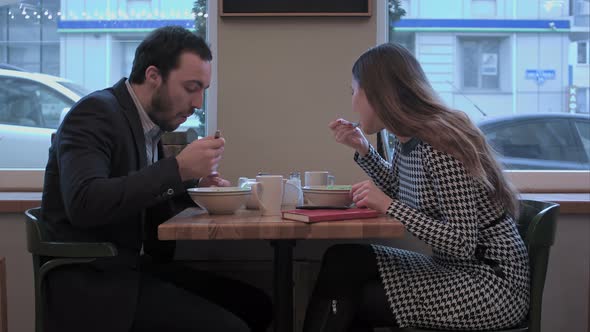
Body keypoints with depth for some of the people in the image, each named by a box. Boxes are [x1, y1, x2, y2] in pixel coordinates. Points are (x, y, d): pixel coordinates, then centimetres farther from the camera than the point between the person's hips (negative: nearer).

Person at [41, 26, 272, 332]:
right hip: (95, 279, -9)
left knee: (255, 305, 0)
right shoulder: (95, 112, -13)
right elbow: (84, 203, -29)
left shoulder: (147, 120, 11)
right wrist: (179, 169, -27)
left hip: (136, 264, 9)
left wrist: (195, 186, 1)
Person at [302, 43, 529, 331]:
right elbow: (401, 191, 21)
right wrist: (362, 148, 10)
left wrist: (388, 205, -24)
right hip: (453, 268, 8)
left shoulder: (439, 146, -23)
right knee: (342, 261, -6)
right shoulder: (406, 140, 3)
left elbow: (462, 244, -24)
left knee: (345, 298, -13)